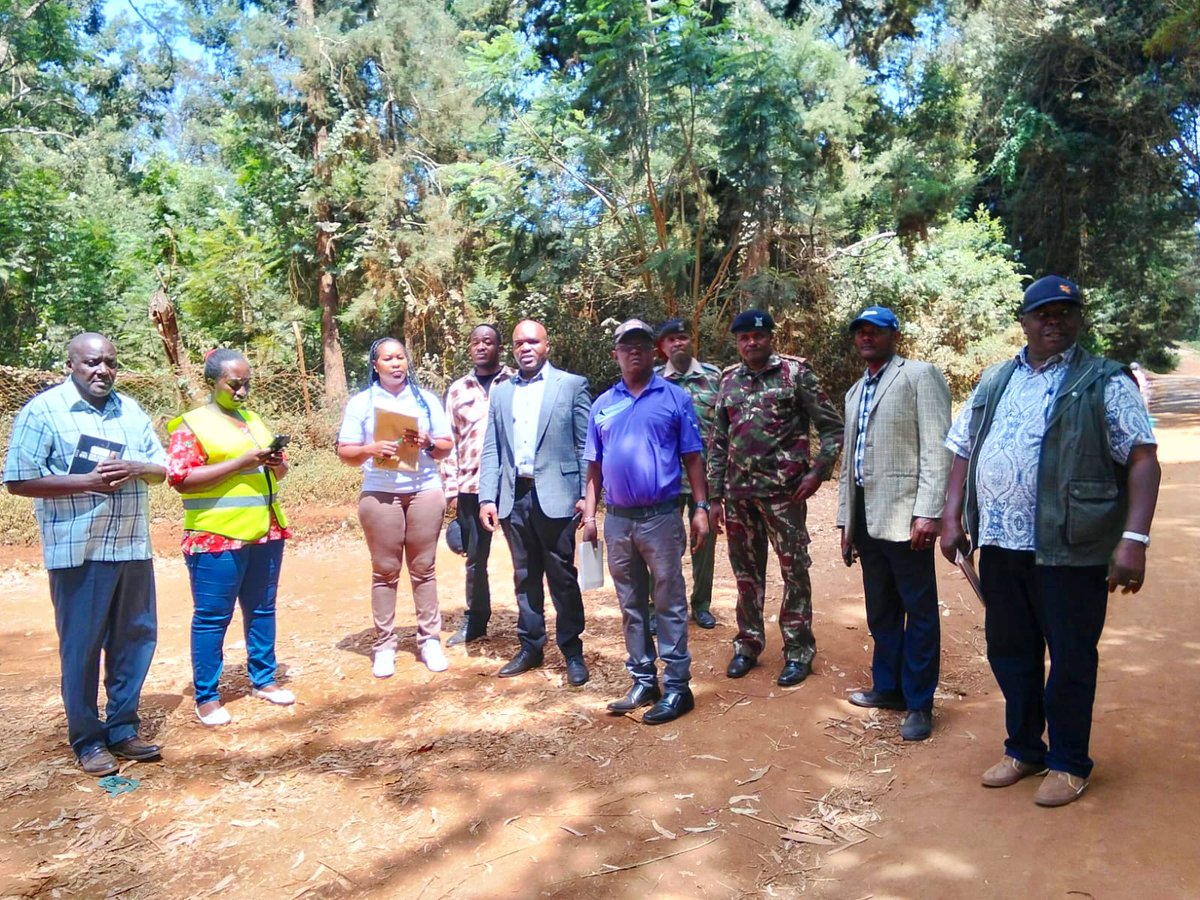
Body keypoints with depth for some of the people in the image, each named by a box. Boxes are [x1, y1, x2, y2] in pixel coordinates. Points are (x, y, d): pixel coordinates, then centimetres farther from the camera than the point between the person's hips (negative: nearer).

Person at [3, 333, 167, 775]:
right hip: (78, 552, -5)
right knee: (82, 647, 4)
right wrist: (86, 481, -19)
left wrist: (135, 468, -11)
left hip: (133, 547, 5)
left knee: (136, 638, 11)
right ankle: (87, 741, 19)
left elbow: (163, 467, 10)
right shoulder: (43, 410, -5)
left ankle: (122, 730, 26)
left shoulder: (130, 410, 11)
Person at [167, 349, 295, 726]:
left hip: (266, 532, 6)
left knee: (262, 608, 13)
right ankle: (206, 697, 12)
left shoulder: (254, 420, 16)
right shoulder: (191, 425, -4)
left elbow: (278, 471, 22)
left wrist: (276, 464, -3)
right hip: (217, 538, -6)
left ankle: (263, 679, 26)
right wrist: (242, 462, -19)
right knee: (212, 617, 1)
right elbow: (181, 480, -15)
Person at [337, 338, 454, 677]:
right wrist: (371, 450, -18)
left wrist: (427, 442, -14)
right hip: (379, 494, -1)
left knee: (423, 568, 6)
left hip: (425, 491, 1)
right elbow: (345, 452, 2)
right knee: (385, 571, 3)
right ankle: (384, 645, 10)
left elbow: (447, 446, 7)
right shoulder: (361, 402, 5)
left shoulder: (426, 399, 9)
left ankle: (430, 640, 13)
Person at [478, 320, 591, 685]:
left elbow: (586, 445, -2)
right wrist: (487, 498, 1)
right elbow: (491, 450, 9)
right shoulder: (501, 392, 13)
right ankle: (530, 647, 25)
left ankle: (572, 652, 15)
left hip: (555, 495, -4)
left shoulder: (572, 385, 1)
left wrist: (586, 494, -9)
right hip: (514, 497, 4)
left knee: (562, 577, 3)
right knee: (525, 577, 13)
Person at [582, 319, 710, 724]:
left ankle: (677, 686, 11)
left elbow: (692, 458, 0)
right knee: (631, 605, 12)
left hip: (661, 517, -4)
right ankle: (643, 681, 24)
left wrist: (701, 508, -6)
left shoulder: (675, 398, 1)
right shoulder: (602, 405, 10)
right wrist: (589, 514, 5)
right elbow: (594, 466, 11)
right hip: (617, 520, 4)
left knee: (670, 603, 2)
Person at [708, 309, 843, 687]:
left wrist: (818, 471, -12)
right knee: (746, 571, 13)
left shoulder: (796, 372, -2)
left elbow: (831, 426, -2)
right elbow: (718, 442, 11)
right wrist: (715, 496, 8)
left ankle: (798, 651, 17)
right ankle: (748, 644, 26)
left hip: (783, 491, -4)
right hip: (738, 493, 4)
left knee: (794, 571, 4)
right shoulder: (729, 380, 10)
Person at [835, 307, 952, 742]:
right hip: (866, 518, 7)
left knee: (919, 613, 3)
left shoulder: (919, 375, -2)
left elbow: (937, 448, -11)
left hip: (904, 516, -7)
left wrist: (928, 512, -19)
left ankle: (919, 703, 13)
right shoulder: (855, 392, 20)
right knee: (880, 612, 16)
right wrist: (846, 522, 17)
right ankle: (888, 686, 30)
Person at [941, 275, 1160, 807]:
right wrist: (952, 517, 5)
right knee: (1008, 651, 15)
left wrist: (1134, 538, -18)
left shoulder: (1104, 383, -2)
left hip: (1069, 549, -4)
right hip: (999, 544, 5)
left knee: (1071, 659, 8)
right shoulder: (994, 382, 13)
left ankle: (1068, 763, 27)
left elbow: (1142, 459, -8)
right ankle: (1023, 749, 34)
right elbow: (964, 452, 15)